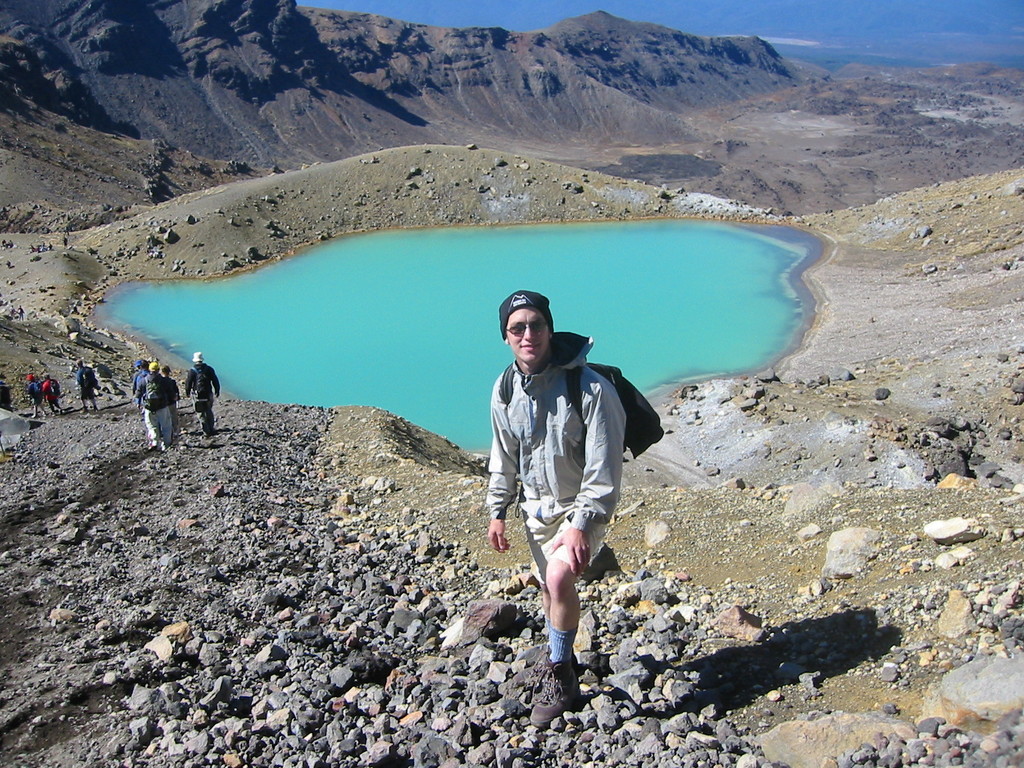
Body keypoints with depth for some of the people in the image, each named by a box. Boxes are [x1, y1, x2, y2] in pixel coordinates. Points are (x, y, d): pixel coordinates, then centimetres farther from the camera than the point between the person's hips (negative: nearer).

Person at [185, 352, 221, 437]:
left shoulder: (192, 371, -8)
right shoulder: (209, 369, -2)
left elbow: (188, 383, -2)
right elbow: (215, 382, 2)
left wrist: (187, 393, 14)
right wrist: (217, 391, 14)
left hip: (197, 396, -2)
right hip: (208, 395, 2)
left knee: (201, 414, 7)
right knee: (209, 412, 18)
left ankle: (206, 431, 7)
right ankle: (211, 429, 21)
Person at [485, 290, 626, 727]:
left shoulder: (590, 388, -23)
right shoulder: (504, 390, -4)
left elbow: (603, 468, -22)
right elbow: (503, 458, 9)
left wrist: (581, 525, -26)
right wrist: (497, 512, 9)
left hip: (581, 506, -6)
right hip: (535, 506, 6)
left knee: (560, 578, -24)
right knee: (548, 586, 17)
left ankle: (559, 673, -2)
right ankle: (558, 660, 43)